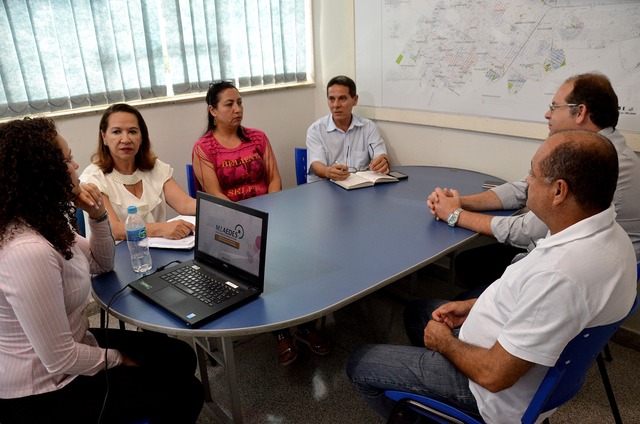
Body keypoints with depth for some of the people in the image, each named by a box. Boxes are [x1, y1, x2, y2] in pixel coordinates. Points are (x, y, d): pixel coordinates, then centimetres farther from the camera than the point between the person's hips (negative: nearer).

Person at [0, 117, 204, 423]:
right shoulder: (28, 251, -34)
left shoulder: (43, 223, -3)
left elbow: (101, 264, 11)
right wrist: (118, 359, -10)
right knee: (185, 393, 0)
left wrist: (98, 216, -7)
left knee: (180, 357, 13)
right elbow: (61, 361, -30)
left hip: (69, 347, 9)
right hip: (43, 393, -9)